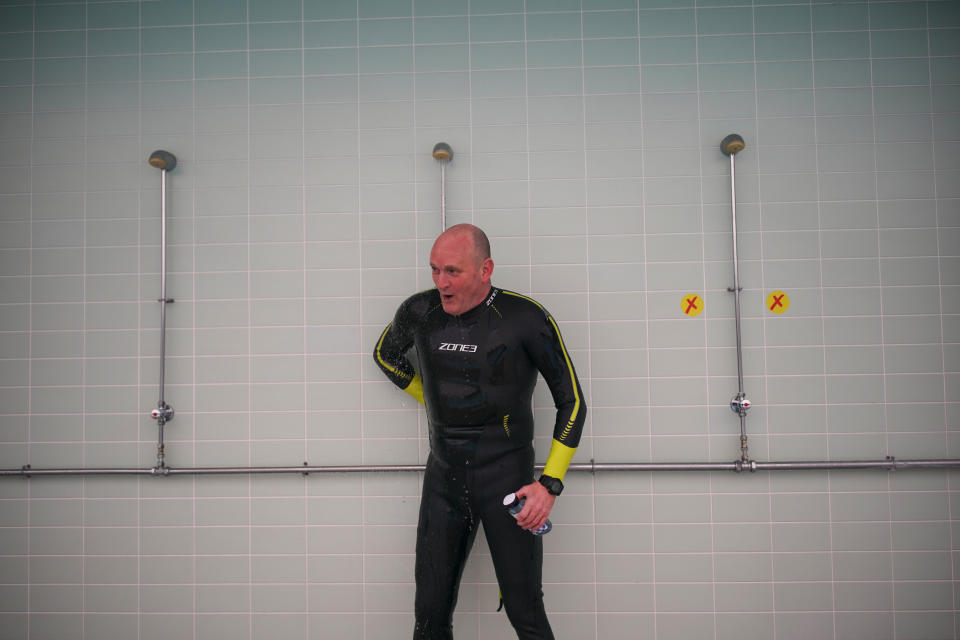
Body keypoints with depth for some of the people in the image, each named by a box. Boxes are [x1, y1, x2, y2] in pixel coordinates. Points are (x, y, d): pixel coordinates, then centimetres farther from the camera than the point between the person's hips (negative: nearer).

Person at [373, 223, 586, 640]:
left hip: (507, 479, -3)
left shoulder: (525, 319, -12)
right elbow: (385, 354, 22)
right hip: (442, 477, 4)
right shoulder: (419, 312, -1)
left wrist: (550, 484, -11)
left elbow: (572, 401, -5)